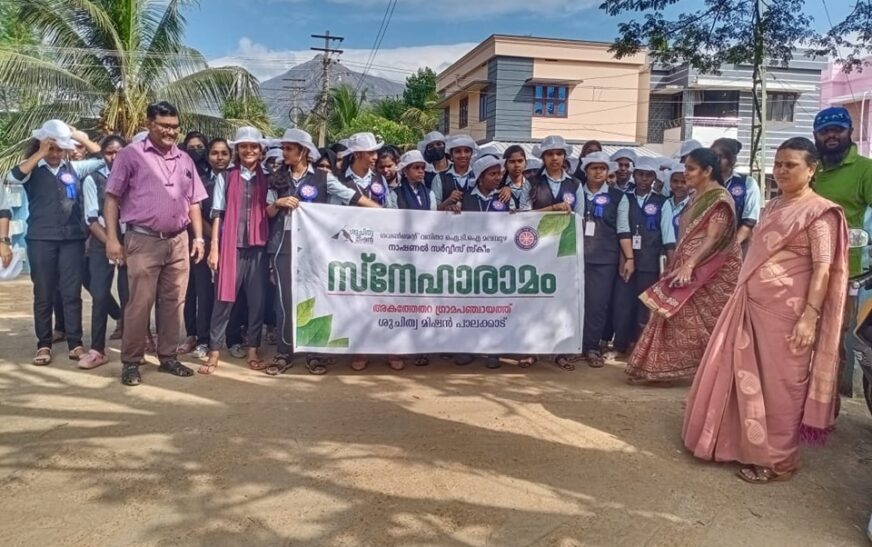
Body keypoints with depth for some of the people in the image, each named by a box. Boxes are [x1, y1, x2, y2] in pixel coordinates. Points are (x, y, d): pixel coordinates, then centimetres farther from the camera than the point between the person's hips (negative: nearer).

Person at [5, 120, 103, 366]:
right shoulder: (33, 170, 3)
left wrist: (81, 138, 2)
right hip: (41, 239, -1)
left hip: (72, 238, 1)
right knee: (43, 294, 5)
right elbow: (12, 177, -17)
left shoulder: (73, 168, 9)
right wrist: (40, 153, -14)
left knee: (72, 292, 3)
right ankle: (43, 345, 13)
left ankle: (75, 344, 7)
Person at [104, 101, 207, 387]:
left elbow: (193, 202, 17)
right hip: (143, 241, -5)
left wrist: (198, 237, 9)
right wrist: (112, 239, -10)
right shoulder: (131, 154, -1)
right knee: (139, 304, -1)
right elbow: (112, 199, -3)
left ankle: (168, 357, 20)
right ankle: (131, 362, 10)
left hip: (178, 241, 5)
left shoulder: (185, 160, 14)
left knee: (174, 302, 9)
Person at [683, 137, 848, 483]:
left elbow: (823, 269, -15)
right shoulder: (773, 207, 14)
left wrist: (809, 316, -21)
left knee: (779, 385, 2)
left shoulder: (820, 212, -10)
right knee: (745, 376, 13)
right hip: (752, 305, 8)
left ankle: (777, 459, 16)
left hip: (787, 312, -7)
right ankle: (744, 443, 28)